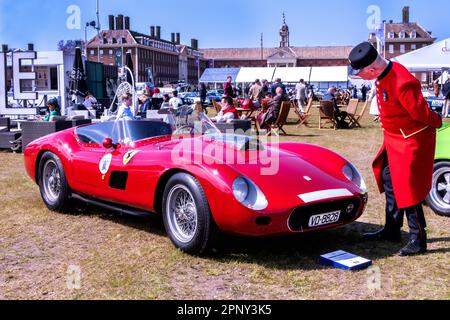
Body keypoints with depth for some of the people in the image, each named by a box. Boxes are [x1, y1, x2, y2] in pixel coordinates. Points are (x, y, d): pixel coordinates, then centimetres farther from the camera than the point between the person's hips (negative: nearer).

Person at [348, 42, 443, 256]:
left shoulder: (403, 84, -32)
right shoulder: (383, 75, -1)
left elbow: (422, 113, -22)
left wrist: (437, 122, -4)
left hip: (412, 141, -10)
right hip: (395, 140, 10)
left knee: (408, 188, -4)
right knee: (389, 180, 16)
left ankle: (418, 240, 10)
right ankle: (392, 231, 30)